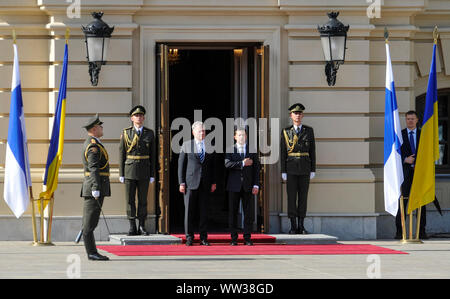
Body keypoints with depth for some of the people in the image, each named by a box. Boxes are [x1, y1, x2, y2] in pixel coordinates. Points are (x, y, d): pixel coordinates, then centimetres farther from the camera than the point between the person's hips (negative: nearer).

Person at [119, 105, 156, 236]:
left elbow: (152, 155, 6)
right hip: (129, 171, -1)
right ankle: (132, 227, 4)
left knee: (143, 200, 3)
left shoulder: (149, 133, 5)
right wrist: (121, 174, -2)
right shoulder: (126, 133, 2)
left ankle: (142, 226, 9)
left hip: (144, 171, 1)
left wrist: (152, 175, 1)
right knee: (130, 200, 0)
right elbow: (121, 154, 2)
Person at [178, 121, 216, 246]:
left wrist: (213, 182, 5)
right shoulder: (186, 145, 3)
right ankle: (189, 238, 5)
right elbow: (181, 165, 2)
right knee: (189, 211, -1)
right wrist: (181, 183, -4)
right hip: (190, 183, -2)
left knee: (204, 211, 3)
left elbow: (213, 165, 12)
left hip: (205, 184, 2)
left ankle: (203, 238, 7)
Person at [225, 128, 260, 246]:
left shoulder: (252, 150, 10)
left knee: (249, 213, -2)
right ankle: (234, 238, 6)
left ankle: (247, 238, 4)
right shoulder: (230, 150, 6)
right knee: (233, 213, 1)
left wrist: (256, 185, -2)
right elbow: (227, 164, -10)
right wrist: (242, 163, -13)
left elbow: (256, 168, 6)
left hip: (247, 186, 1)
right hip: (234, 186, -1)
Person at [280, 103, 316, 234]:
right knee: (291, 196, -2)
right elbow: (283, 152, 2)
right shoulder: (286, 132, 3)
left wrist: (313, 170, 1)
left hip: (305, 168, 1)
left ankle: (301, 225, 7)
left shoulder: (309, 131, 6)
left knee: (303, 196, 2)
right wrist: (283, 171, -3)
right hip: (291, 168, -1)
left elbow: (312, 151, 6)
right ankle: (293, 226, 2)